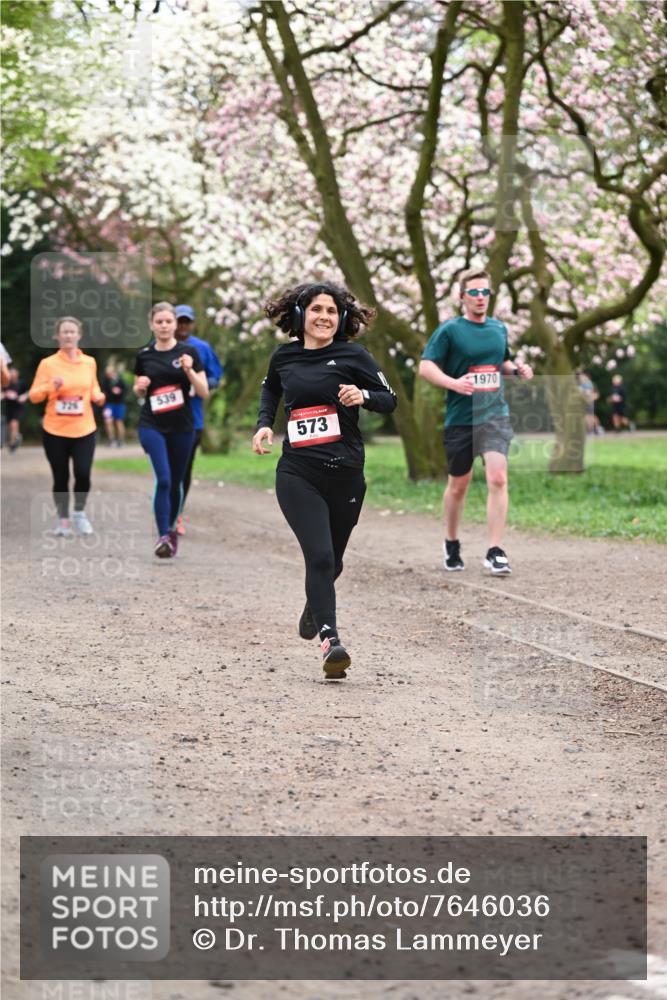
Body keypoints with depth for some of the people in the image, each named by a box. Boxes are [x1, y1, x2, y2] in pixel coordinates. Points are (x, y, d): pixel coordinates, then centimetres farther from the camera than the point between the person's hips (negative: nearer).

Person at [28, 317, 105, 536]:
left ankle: (80, 513, 13)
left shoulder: (89, 362, 5)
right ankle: (63, 520, 22)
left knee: (83, 473, -12)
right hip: (55, 431, -1)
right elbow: (33, 395, -3)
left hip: (84, 430, 1)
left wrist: (98, 396, -3)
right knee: (60, 477, 4)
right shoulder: (47, 363, -3)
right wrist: (50, 387, -21)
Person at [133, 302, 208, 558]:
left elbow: (204, 392, -4)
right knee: (163, 479, -17)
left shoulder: (188, 352, -1)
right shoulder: (144, 355, 4)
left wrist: (189, 370, -19)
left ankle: (171, 529, 33)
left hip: (182, 426, 1)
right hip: (152, 425, -1)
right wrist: (139, 386, -5)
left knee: (175, 482, 11)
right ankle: (163, 537, -17)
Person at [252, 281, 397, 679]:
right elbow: (270, 388, 29)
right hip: (297, 473, 0)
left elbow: (390, 401, 2)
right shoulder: (284, 357, 7)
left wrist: (363, 396, -18)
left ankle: (315, 606, 49)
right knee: (319, 555, -18)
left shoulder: (353, 355, -1)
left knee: (332, 560, 16)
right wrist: (264, 423, 13)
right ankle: (331, 642, -22)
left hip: (345, 473, 0)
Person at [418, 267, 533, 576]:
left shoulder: (499, 329, 11)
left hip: (495, 415, 2)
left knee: (497, 478, -15)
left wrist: (517, 370, 5)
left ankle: (495, 552, -13)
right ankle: (451, 544, 33)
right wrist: (453, 383, -24)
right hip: (460, 419, -2)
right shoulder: (449, 330, -4)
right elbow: (425, 366, -8)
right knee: (458, 485, 10)